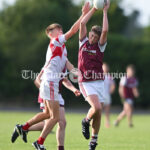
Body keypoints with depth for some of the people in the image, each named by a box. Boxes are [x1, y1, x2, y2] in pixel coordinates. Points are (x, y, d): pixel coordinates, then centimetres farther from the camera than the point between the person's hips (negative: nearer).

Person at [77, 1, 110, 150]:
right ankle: (86, 121, 9)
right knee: (96, 107, -23)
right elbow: (82, 23, -4)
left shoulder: (100, 45, 5)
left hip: (99, 82, 2)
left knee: (98, 113, 4)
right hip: (85, 82, -2)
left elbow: (105, 30, -11)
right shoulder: (83, 42, 6)